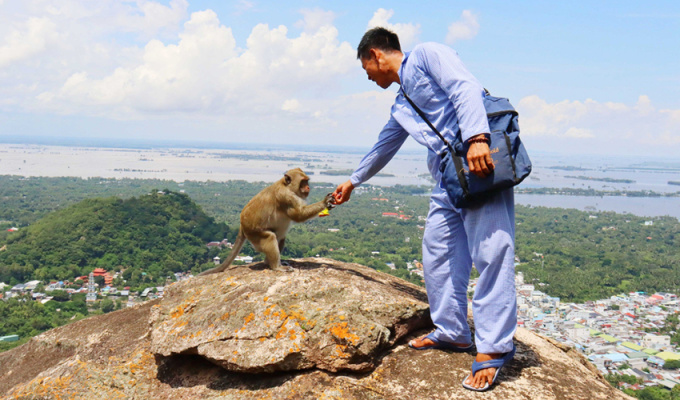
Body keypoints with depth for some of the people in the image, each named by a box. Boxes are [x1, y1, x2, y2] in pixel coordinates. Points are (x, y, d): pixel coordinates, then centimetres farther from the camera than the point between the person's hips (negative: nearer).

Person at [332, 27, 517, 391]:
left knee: (490, 253, -11)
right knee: (438, 254, 9)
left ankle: (493, 348, -9)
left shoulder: (426, 55, 3)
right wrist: (353, 181, 51)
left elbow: (465, 88, -13)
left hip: (483, 161, -9)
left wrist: (477, 138, -27)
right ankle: (453, 332, 21)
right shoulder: (401, 105, 27)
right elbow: (383, 147, 40)